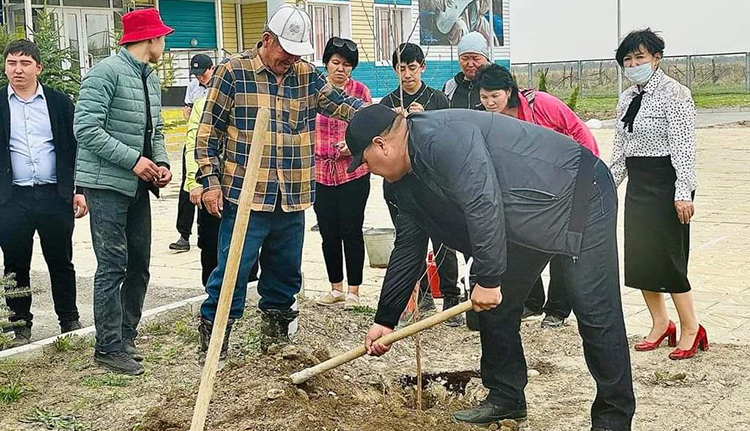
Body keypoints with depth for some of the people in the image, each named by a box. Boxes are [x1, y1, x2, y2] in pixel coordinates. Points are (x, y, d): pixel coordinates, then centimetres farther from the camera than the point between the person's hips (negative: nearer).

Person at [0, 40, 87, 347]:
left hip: (55, 195, 0)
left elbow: (74, 147, 6)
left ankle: (70, 321, 22)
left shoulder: (59, 102, 5)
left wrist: (79, 190, 1)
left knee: (61, 262, 9)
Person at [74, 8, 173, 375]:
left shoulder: (151, 79, 14)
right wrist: (133, 159, -21)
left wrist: (161, 162, 0)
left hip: (138, 186, 9)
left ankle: (126, 336, 22)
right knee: (113, 265, -7)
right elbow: (86, 128, -19)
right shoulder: (106, 72, -13)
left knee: (139, 263, 11)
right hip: (107, 184, -9)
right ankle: (109, 347, 1)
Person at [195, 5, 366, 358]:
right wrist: (210, 181, -7)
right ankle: (212, 340, 12)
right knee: (233, 271, -2)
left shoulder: (307, 76, 9)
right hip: (244, 196, -4)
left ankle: (276, 335, 30)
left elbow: (341, 104, 1)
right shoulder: (234, 72, -3)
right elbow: (209, 131, -1)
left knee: (286, 273, 14)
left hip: (293, 199, 5)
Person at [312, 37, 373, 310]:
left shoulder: (360, 91, 0)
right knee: (328, 232, 8)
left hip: (353, 172, -2)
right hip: (320, 173, 3)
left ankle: (353, 290, 11)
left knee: (352, 231, 0)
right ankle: (336, 287, 22)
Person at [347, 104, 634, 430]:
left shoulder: (441, 137, -25)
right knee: (494, 307, 10)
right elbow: (407, 250, 13)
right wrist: (385, 321, 15)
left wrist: (489, 279, -25)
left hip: (578, 196, -10)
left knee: (595, 311, -9)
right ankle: (505, 398, 22)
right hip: (526, 220, 10)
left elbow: (483, 204, -31)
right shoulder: (407, 182, 7)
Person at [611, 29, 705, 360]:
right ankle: (660, 324, 21)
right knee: (638, 257, 8)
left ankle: (691, 330, 7)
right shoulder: (627, 99, 13)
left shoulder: (673, 94, -10)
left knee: (667, 257, -6)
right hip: (637, 185, 8)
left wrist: (683, 193, -22)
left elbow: (684, 146, -16)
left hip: (666, 184, -8)